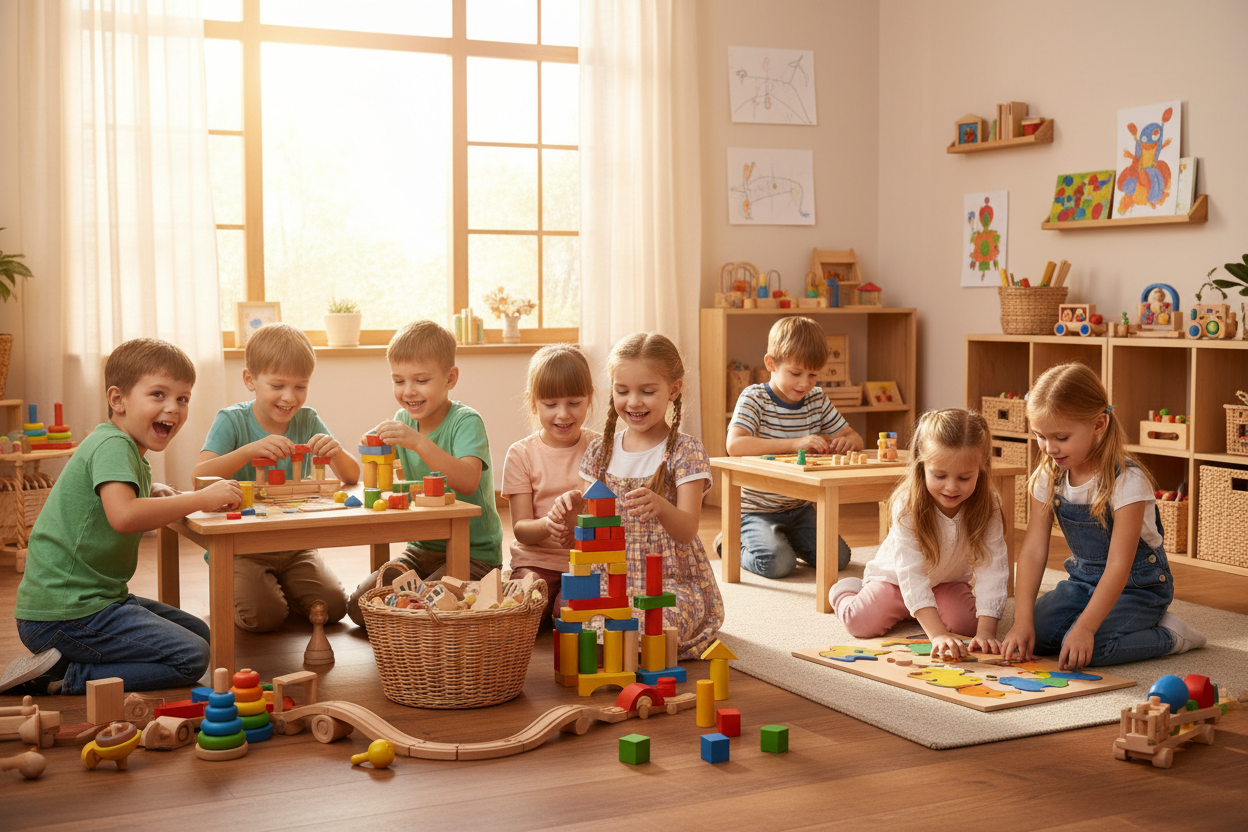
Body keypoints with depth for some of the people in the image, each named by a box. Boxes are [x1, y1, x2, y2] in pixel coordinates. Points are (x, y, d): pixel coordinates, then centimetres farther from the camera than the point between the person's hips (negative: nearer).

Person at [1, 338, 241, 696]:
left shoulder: (130, 452, 15)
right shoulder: (112, 445, -17)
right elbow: (123, 515, -35)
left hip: (96, 597, 11)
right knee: (190, 658, -13)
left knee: (199, 633, 18)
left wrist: (155, 492, 14)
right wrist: (199, 499, -27)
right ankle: (64, 677, -10)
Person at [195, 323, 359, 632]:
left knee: (333, 606, -12)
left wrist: (336, 453, -23)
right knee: (263, 616, -22)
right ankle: (231, 592, 13)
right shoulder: (231, 420, -8)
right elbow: (199, 477, -21)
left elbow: (352, 477, 0)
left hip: (296, 547, 4)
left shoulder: (308, 421, 3)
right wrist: (250, 450, -35)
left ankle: (280, 589, 17)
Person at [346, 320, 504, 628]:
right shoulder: (403, 420, 6)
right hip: (422, 548, 7)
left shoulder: (466, 422, -15)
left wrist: (419, 443, -41)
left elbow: (467, 482, -32)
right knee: (359, 605, -8)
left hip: (474, 554, -7)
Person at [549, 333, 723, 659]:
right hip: (612, 576, 5)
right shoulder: (601, 450, 8)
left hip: (673, 581, -5)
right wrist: (575, 508, -13)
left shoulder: (685, 451, -6)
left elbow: (687, 531, -17)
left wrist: (660, 507, -40)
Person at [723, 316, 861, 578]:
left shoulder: (817, 400, 4)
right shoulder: (753, 399, -14)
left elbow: (855, 439, 10)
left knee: (838, 558, -7)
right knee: (778, 563, -26)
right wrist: (795, 443, -37)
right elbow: (735, 445, -31)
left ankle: (788, 539, 21)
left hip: (799, 508, 6)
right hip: (756, 510, -6)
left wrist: (847, 441, -17)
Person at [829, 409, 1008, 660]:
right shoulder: (907, 505, -36)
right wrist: (937, 633, -51)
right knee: (863, 623, -21)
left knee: (967, 623, -21)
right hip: (895, 577, -3)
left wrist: (986, 630, -43)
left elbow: (992, 568, -31)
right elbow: (911, 574, -42)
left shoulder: (987, 507, -27)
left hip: (948, 581, 3)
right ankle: (845, 590, 17)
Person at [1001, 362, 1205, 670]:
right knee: (1035, 636, -17)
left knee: (1083, 650, -28)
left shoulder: (1127, 481, -24)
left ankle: (1168, 634, -3)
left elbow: (1118, 566, -27)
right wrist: (1022, 621, -19)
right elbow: (1033, 550, -9)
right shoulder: (1049, 477, -6)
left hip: (1137, 585, -6)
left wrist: (1085, 627, -35)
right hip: (1083, 579, 6)